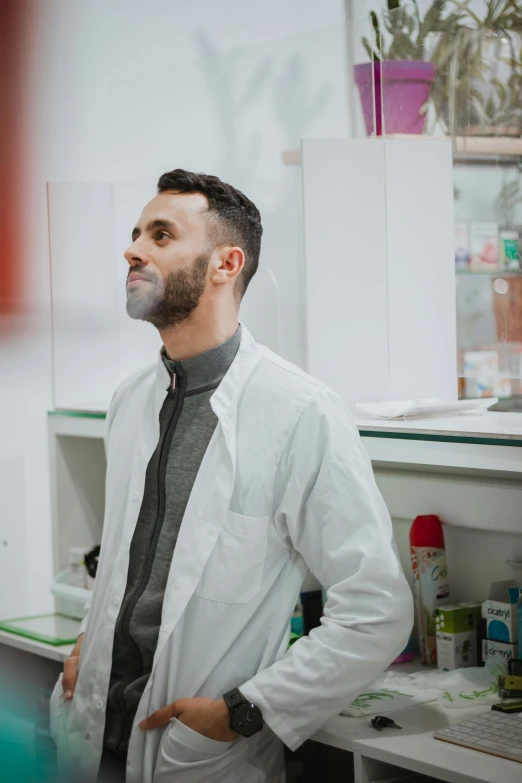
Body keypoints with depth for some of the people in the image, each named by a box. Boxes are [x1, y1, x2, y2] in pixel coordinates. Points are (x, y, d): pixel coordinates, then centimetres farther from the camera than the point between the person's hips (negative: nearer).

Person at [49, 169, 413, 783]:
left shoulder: (303, 416, -16)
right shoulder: (130, 400, 6)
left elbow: (377, 613, -16)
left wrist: (241, 712, -16)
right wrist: (91, 640, 8)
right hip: (94, 729, 6)